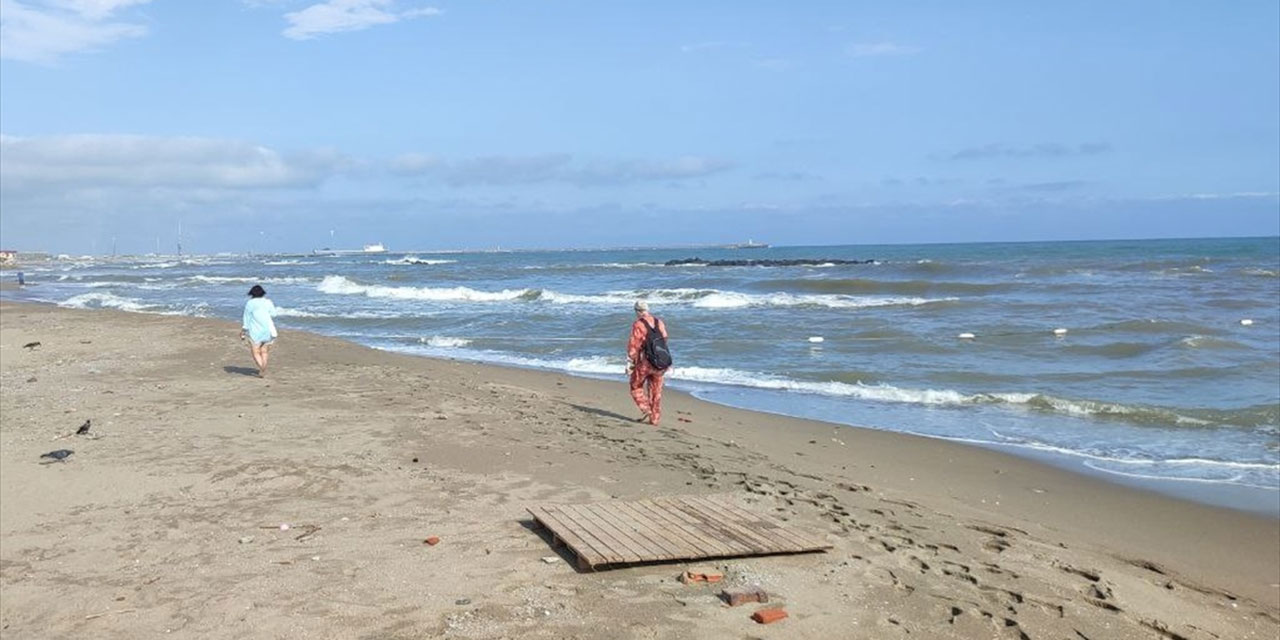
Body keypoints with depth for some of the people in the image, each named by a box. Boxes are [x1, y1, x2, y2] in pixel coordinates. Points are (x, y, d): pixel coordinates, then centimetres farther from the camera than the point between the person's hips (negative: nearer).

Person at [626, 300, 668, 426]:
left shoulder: (638, 324, -9)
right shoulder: (660, 322, 8)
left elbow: (633, 345, -13)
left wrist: (629, 362, -8)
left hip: (644, 362, -5)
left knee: (636, 387, 12)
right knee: (656, 391, 11)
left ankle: (647, 411, -1)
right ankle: (655, 419, 13)